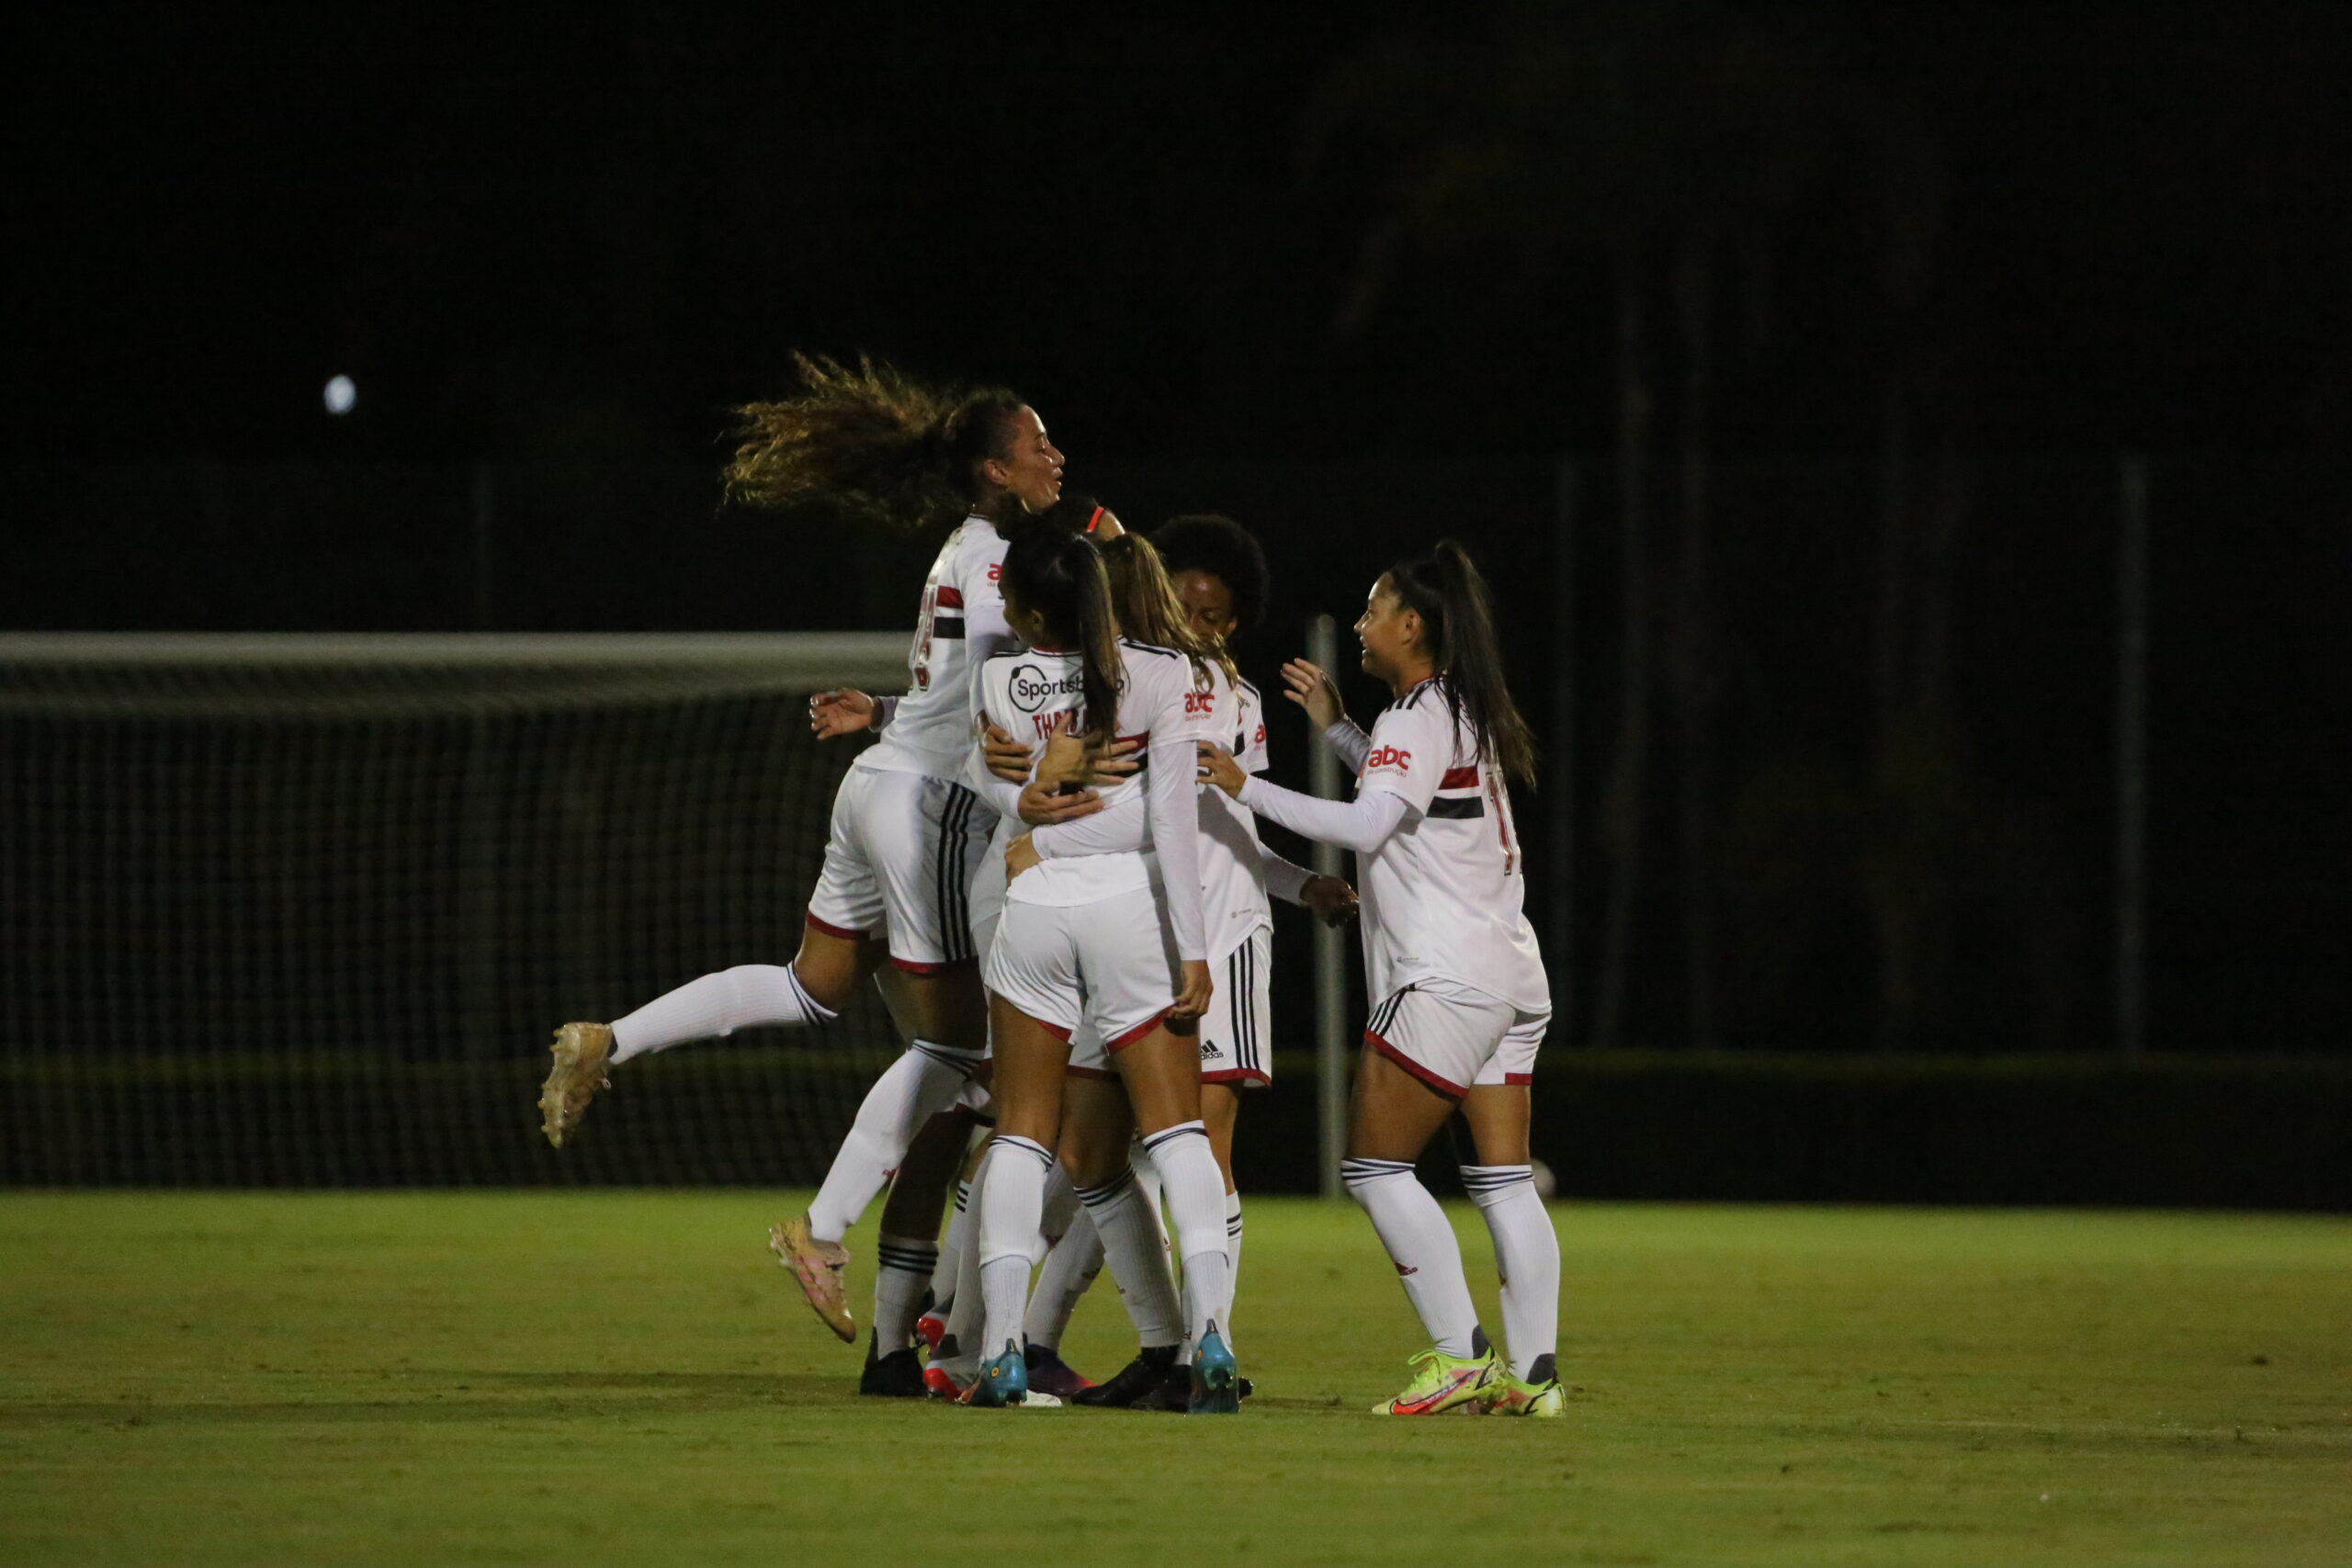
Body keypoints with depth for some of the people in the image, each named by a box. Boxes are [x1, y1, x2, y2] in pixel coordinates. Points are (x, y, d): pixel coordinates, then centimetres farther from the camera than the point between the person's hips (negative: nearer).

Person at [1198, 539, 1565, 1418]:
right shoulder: (1471, 715, 17)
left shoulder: (1419, 718, -11)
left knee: (1375, 1165, -5)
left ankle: (1460, 1355, -11)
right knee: (1504, 1180, 6)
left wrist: (1248, 789, -21)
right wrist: (1333, 728, 34)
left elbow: (1367, 824, -25)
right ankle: (1533, 1372, 0)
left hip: (1446, 980, -9)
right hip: (1513, 975, 9)